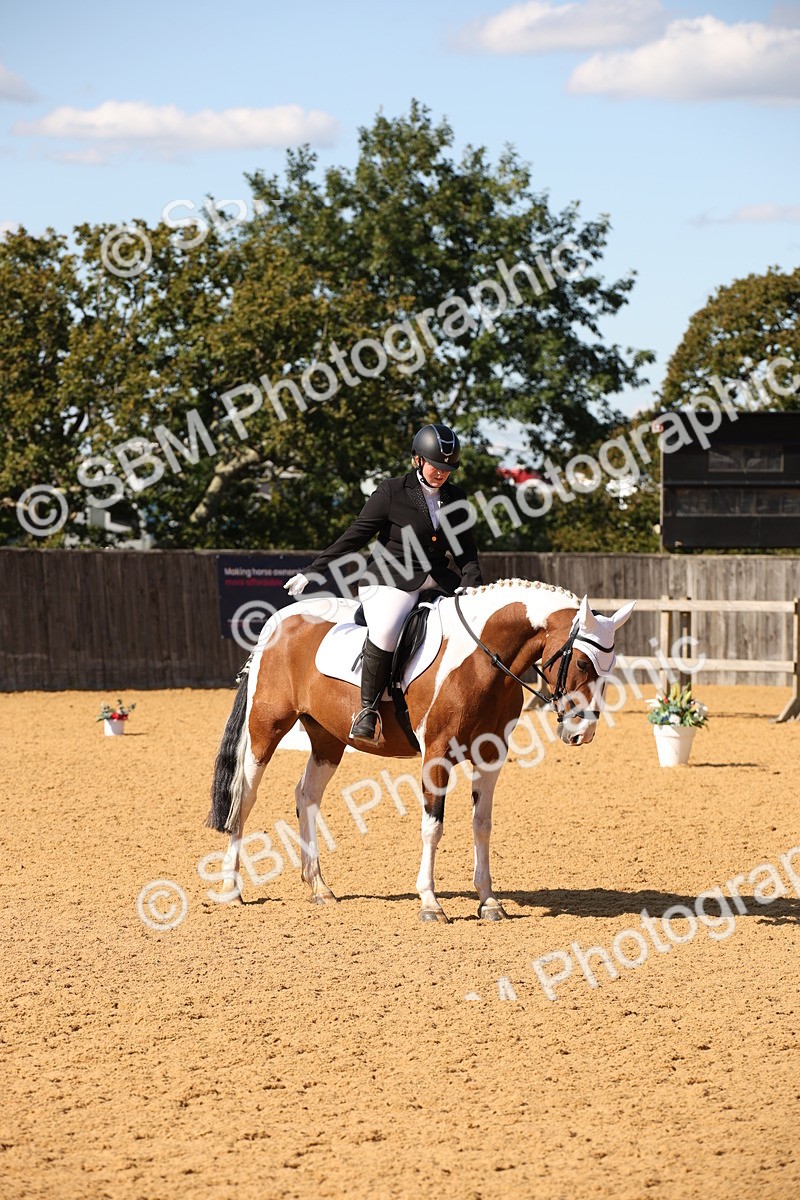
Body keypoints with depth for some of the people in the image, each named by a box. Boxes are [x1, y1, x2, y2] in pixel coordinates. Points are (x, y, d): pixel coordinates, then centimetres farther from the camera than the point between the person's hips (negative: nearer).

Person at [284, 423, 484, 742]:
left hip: (437, 580, 6)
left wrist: (473, 584, -8)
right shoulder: (391, 492, -5)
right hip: (391, 581, -6)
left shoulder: (456, 498, 10)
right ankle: (367, 710, -21)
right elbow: (355, 536, -4)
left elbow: (465, 551, 12)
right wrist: (310, 572, -8)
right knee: (385, 630, -35)